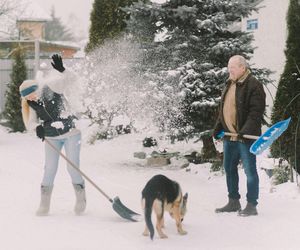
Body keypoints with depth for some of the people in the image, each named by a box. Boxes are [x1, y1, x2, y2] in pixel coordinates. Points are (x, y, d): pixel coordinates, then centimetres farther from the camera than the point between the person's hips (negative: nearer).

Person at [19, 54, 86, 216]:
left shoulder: (50, 87, -17)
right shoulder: (30, 103, -4)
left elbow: (70, 79, -25)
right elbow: (30, 122, -8)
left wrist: (61, 70, -45)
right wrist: (37, 127, -31)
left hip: (71, 134, -4)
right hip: (52, 138, 4)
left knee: (73, 167, -3)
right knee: (50, 169, -1)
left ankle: (81, 200, 14)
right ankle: (44, 205, 7)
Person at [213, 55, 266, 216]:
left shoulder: (254, 86, -12)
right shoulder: (229, 85, 15)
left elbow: (256, 111, -19)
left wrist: (246, 130, -26)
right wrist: (218, 128, 17)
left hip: (246, 137, -9)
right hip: (229, 136, 9)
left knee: (250, 170, -2)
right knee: (229, 169, 14)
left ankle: (252, 205, 4)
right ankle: (233, 202, 25)